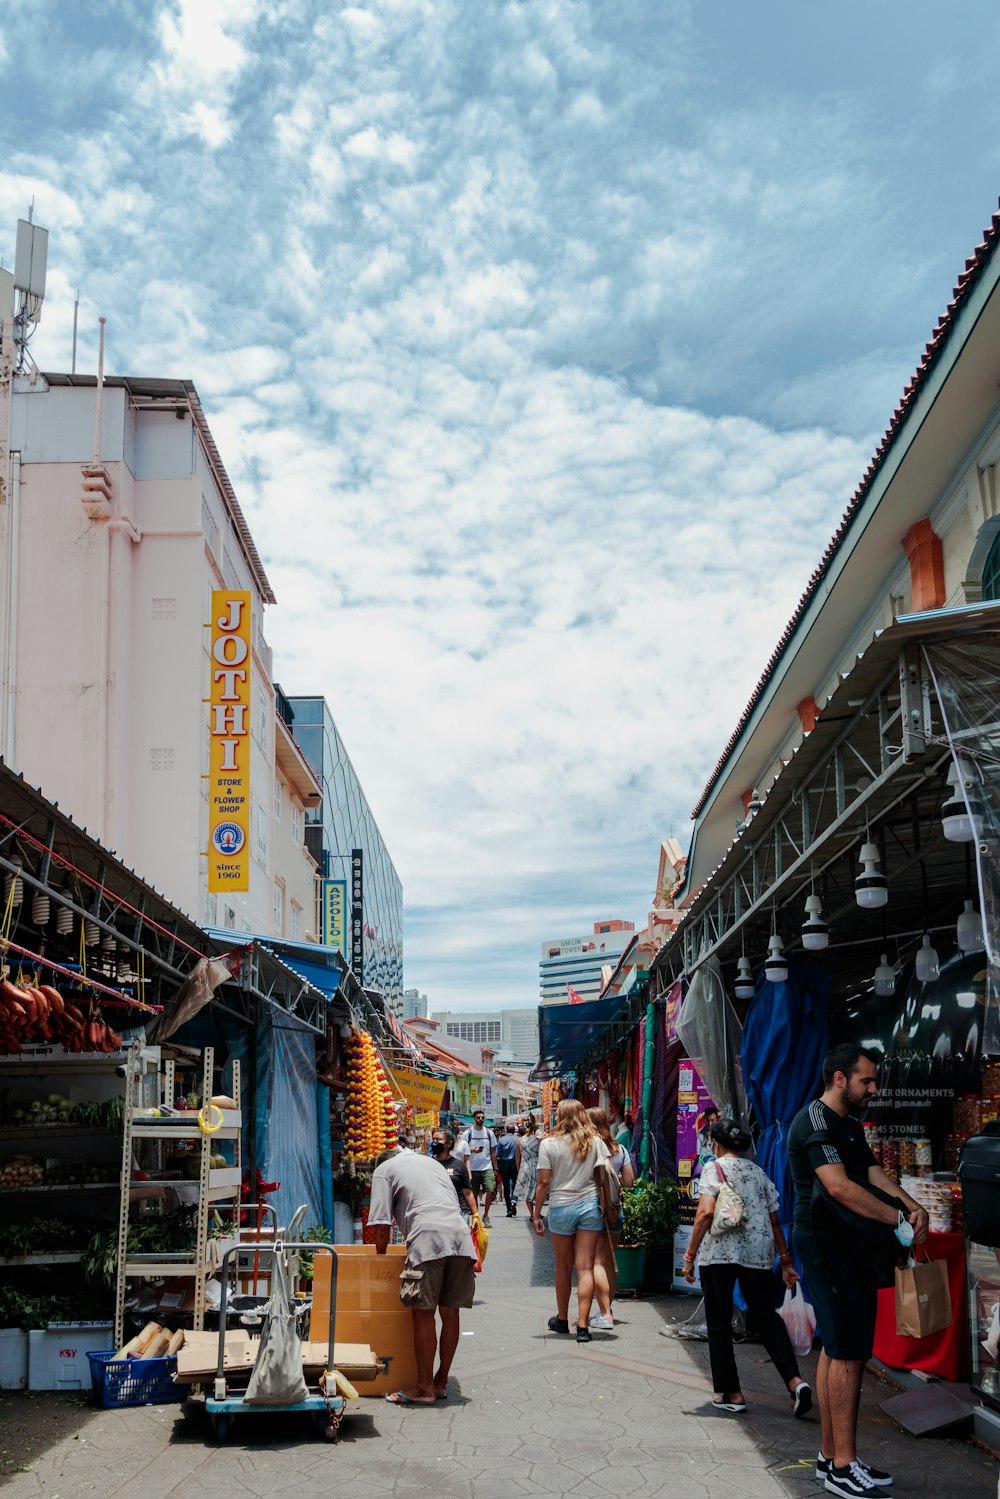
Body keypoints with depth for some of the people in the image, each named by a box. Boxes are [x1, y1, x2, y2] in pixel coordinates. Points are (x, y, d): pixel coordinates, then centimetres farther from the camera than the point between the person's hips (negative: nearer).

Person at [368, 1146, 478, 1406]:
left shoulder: (384, 1169, 17)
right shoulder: (431, 1162, 34)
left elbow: (382, 1225, 10)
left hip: (429, 1238, -6)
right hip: (460, 1236, 6)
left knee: (423, 1314, 0)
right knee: (450, 1312, 12)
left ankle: (424, 1388, 3)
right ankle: (441, 1382, 20)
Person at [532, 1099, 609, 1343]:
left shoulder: (549, 1144, -4)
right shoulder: (596, 1142, 1)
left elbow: (543, 1182, -5)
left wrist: (536, 1214, 3)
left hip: (561, 1207, -1)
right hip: (590, 1205, 1)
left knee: (563, 1267, 14)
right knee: (585, 1268, 0)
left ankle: (562, 1320, 29)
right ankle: (583, 1326, -5)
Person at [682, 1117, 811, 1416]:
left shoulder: (714, 1167, -1)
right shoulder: (759, 1172, 16)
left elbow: (706, 1212, -13)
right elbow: (774, 1221, 15)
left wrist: (690, 1256, -10)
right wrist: (785, 1261, 20)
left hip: (720, 1252, -5)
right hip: (759, 1252, 5)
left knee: (719, 1324, 7)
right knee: (766, 1317, 11)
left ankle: (730, 1393, 9)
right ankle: (795, 1380, -7)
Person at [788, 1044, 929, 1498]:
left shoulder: (850, 1123, 19)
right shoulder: (815, 1120, -15)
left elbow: (873, 1174, 9)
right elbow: (840, 1187, -25)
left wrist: (911, 1206, -10)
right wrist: (900, 1218, -21)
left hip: (848, 1244, 10)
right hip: (825, 1241, -10)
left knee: (837, 1348, 13)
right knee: (848, 1351, -10)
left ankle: (830, 1456, 21)